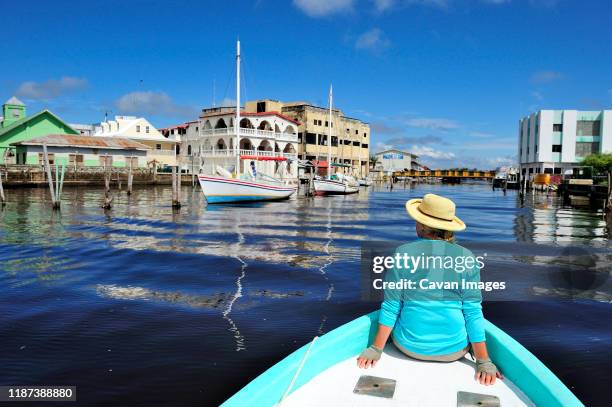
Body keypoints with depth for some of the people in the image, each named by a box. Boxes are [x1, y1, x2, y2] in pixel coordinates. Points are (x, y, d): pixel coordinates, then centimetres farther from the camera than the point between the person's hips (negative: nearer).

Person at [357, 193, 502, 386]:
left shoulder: (402, 254, -12)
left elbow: (391, 307, -9)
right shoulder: (466, 258, -11)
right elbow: (473, 312, -10)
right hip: (454, 350, 0)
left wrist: (376, 349, 1)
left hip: (409, 346, 0)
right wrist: (483, 361, -2)